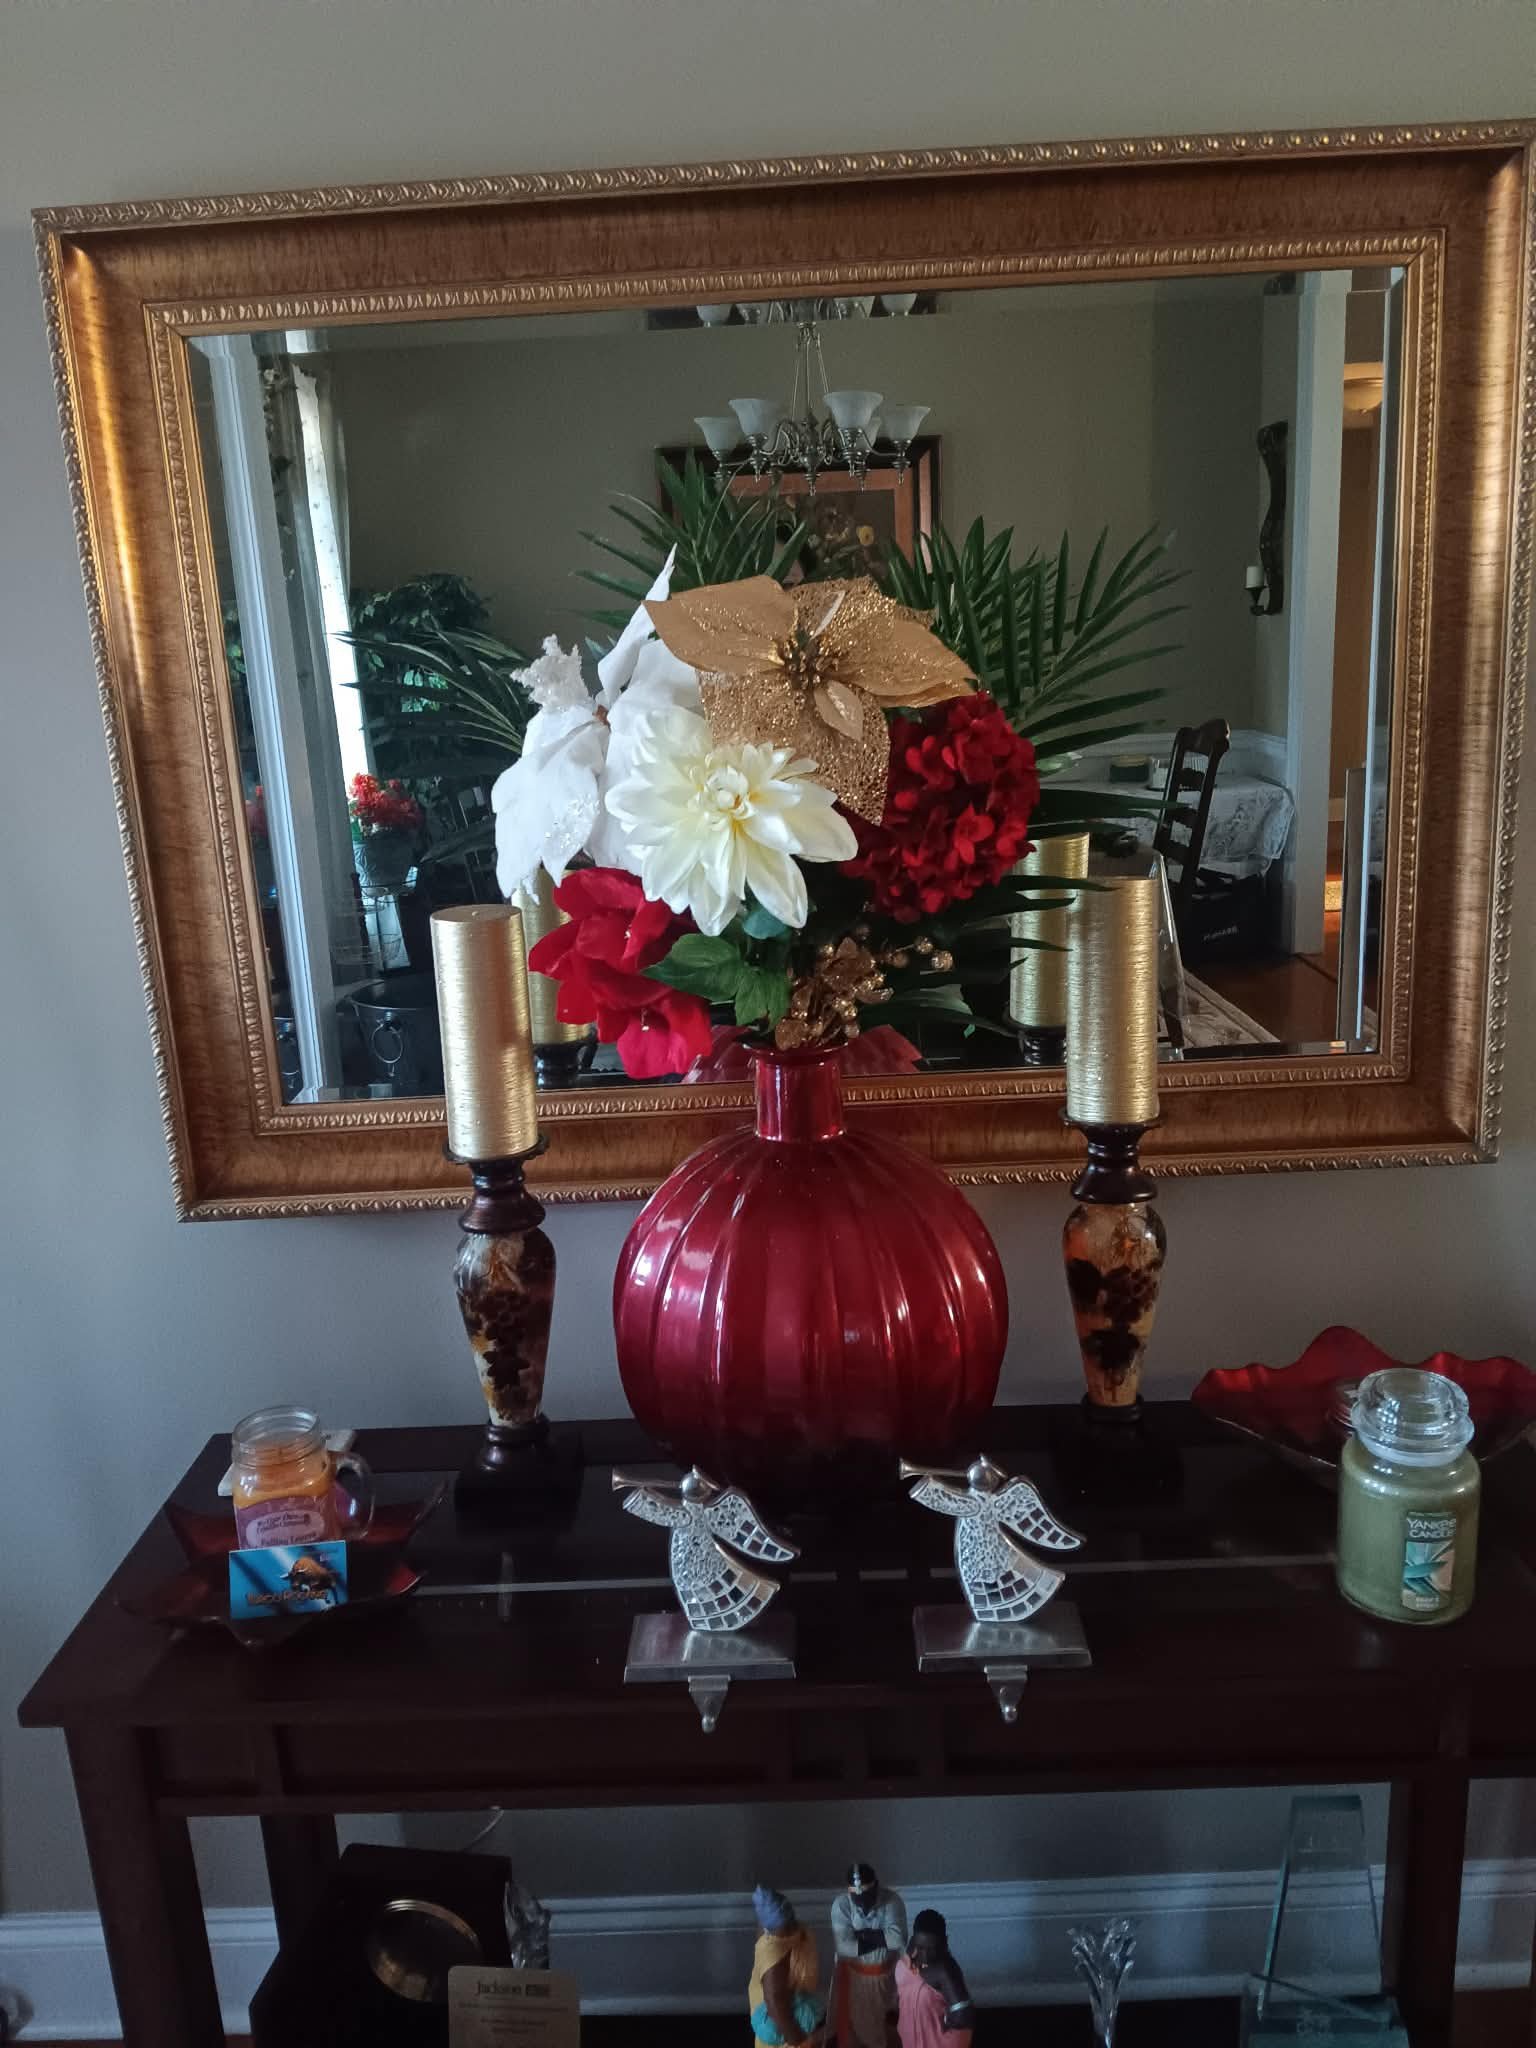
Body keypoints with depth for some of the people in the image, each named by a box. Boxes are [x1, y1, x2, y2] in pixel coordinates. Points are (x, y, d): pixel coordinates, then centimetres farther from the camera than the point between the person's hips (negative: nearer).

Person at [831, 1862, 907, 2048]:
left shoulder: (892, 1900, -22)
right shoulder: (841, 1903, -24)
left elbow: (899, 1939, -31)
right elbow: (843, 1946, -30)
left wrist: (862, 1934, -28)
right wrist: (881, 1938, -27)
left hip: (885, 1973, 1)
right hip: (853, 1974, -1)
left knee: (884, 2023, 21)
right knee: (851, 2025, 13)